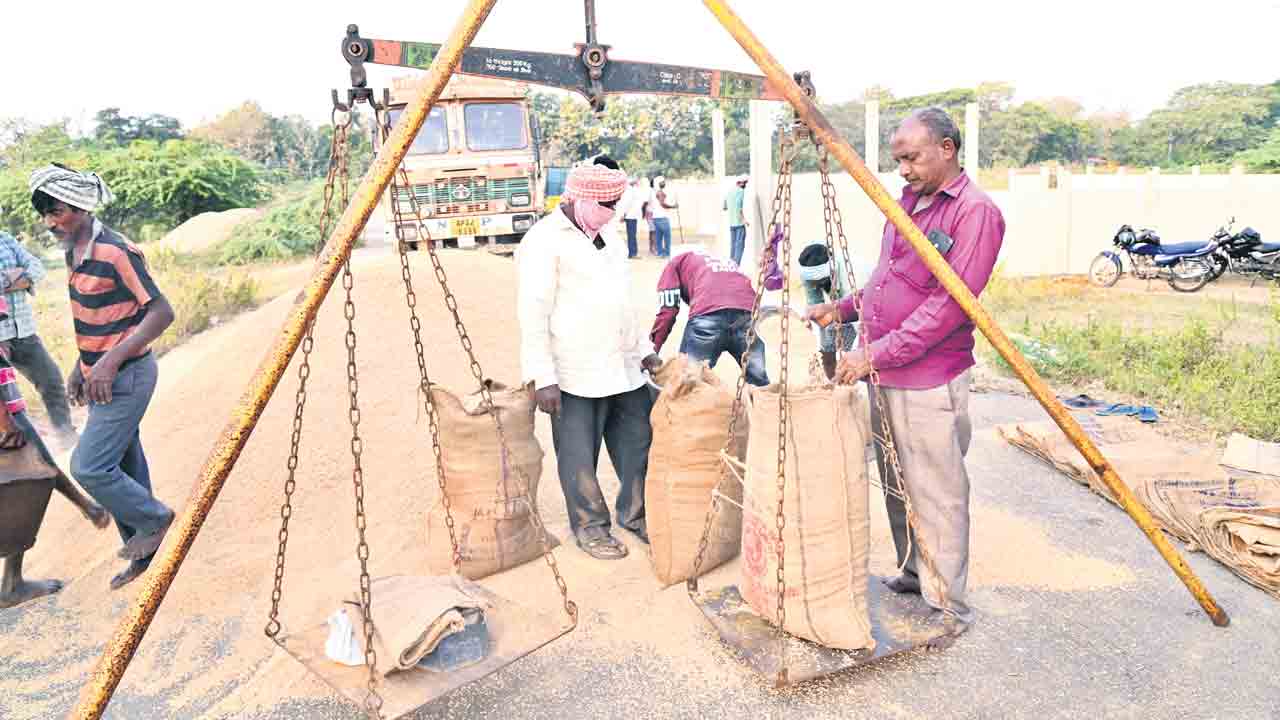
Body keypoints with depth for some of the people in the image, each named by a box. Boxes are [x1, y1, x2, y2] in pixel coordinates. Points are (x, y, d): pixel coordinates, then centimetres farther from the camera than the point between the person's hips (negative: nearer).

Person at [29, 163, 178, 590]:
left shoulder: (116, 253, -19)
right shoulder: (73, 253, 9)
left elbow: (162, 312, -22)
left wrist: (112, 360, -27)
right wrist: (80, 367, 16)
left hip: (126, 377, -9)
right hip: (101, 376, 9)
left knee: (88, 467, -10)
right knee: (123, 468, 14)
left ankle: (153, 519, 12)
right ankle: (144, 553, 26)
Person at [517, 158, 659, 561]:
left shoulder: (605, 239, 17)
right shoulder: (545, 241, -10)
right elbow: (533, 313, -15)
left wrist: (640, 350, 20)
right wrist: (543, 377, -18)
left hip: (622, 369, 8)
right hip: (574, 375, -8)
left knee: (638, 443, 14)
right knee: (580, 456, 3)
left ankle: (635, 513, 33)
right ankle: (590, 527, 21)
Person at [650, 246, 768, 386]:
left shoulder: (676, 263, 28)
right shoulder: (727, 261, 43)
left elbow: (667, 309, 14)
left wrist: (652, 350, 19)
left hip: (709, 314, -4)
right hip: (747, 313, 4)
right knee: (759, 384, 17)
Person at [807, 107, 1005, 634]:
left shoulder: (975, 212, -12)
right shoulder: (909, 199, 14)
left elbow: (949, 304, -21)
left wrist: (878, 354, -24)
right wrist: (843, 308, 8)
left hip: (928, 383, -8)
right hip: (882, 374, 8)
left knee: (936, 496, 2)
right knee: (896, 486, 18)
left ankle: (947, 608, 17)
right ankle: (912, 576, 35)